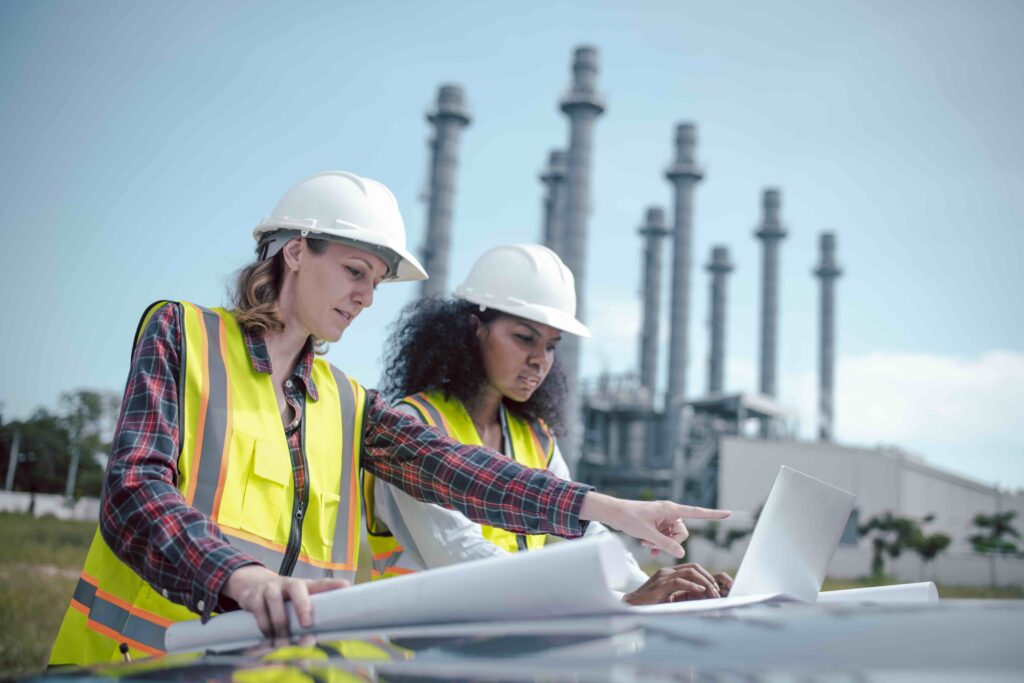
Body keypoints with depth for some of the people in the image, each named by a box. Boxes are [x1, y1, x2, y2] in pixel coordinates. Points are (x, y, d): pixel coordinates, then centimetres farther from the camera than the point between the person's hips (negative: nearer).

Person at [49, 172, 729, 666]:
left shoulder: (348, 404, 15)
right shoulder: (182, 333, 1)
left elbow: (447, 467, -1)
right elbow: (135, 491, -12)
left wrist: (608, 508, -13)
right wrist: (244, 577, -30)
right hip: (141, 652, -4)